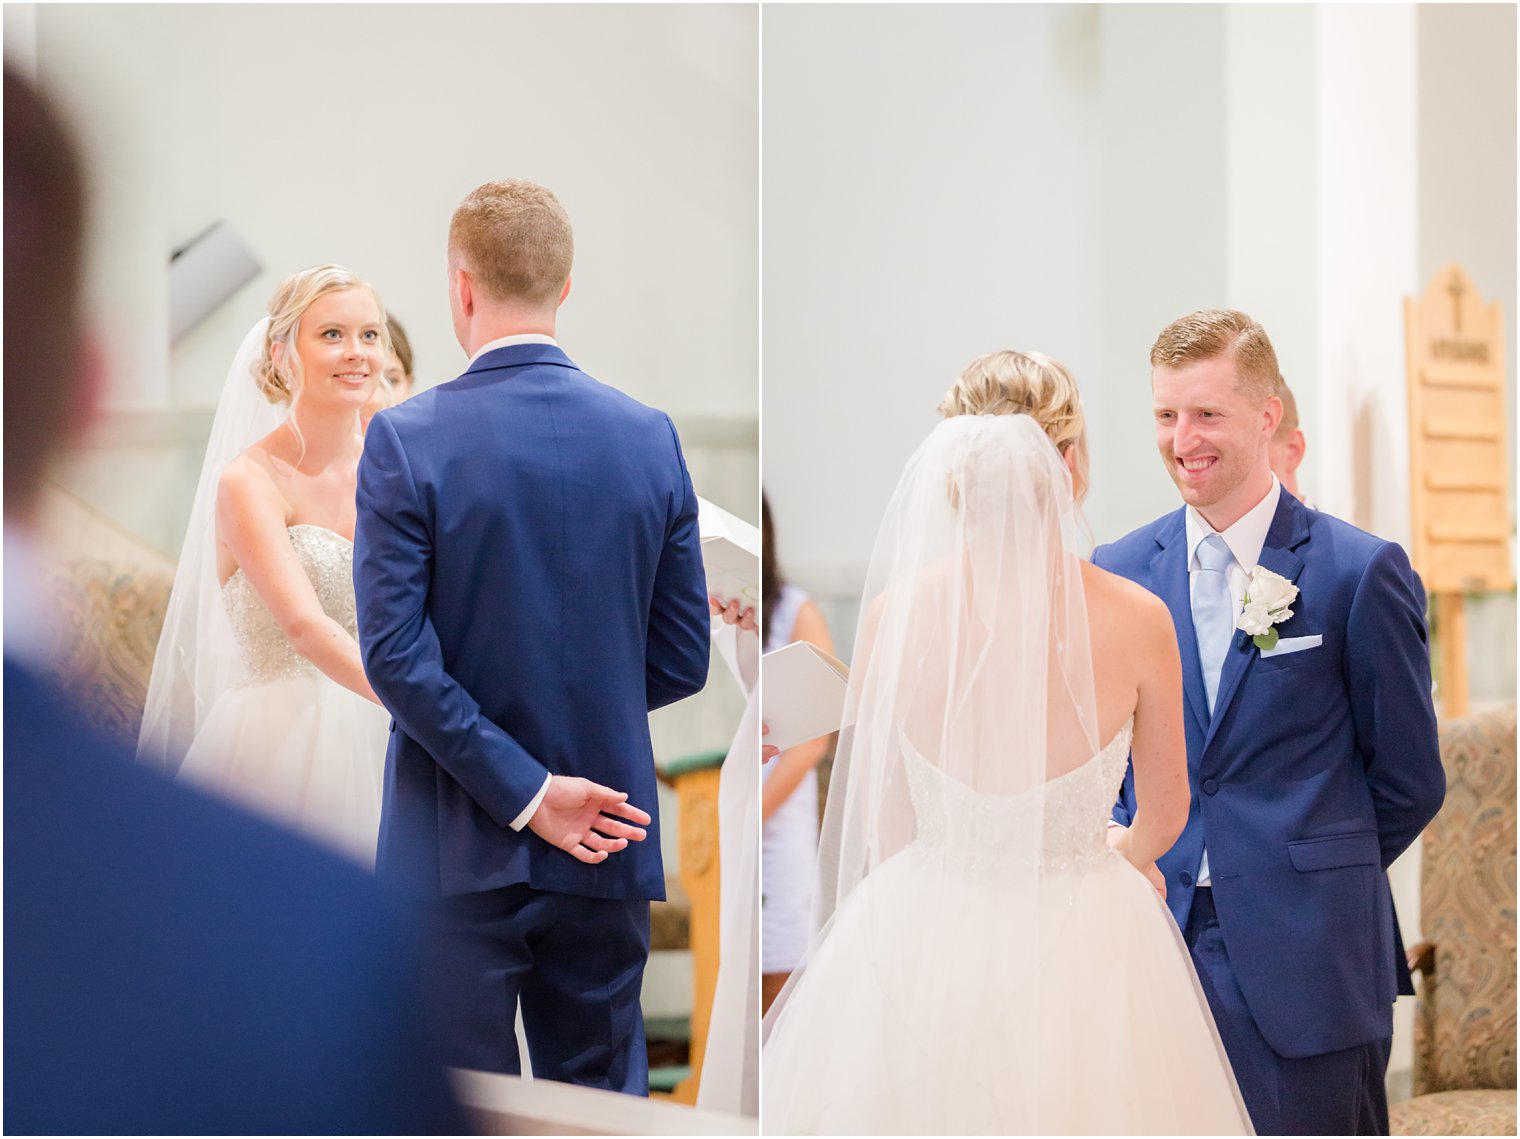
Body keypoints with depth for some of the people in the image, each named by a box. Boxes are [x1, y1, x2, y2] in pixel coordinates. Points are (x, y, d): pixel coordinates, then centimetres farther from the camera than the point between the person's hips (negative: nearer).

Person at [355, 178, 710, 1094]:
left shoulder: (406, 440, -10)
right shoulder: (650, 436, -1)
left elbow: (394, 655, -15)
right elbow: (683, 662, 3)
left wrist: (525, 793, -11)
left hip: (459, 849, -3)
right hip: (608, 847, 3)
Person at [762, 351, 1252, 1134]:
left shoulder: (894, 613, -12)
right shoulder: (1136, 620, -14)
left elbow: (877, 820, 0)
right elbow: (1164, 817, 2)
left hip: (922, 943, 1)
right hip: (1086, 948, -1)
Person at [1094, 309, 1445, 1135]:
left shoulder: (1359, 572, -3)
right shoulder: (1117, 572, 8)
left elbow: (1409, 782, 2)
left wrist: (1312, 875, 7)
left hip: (1302, 966, -3)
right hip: (1150, 950, 3)